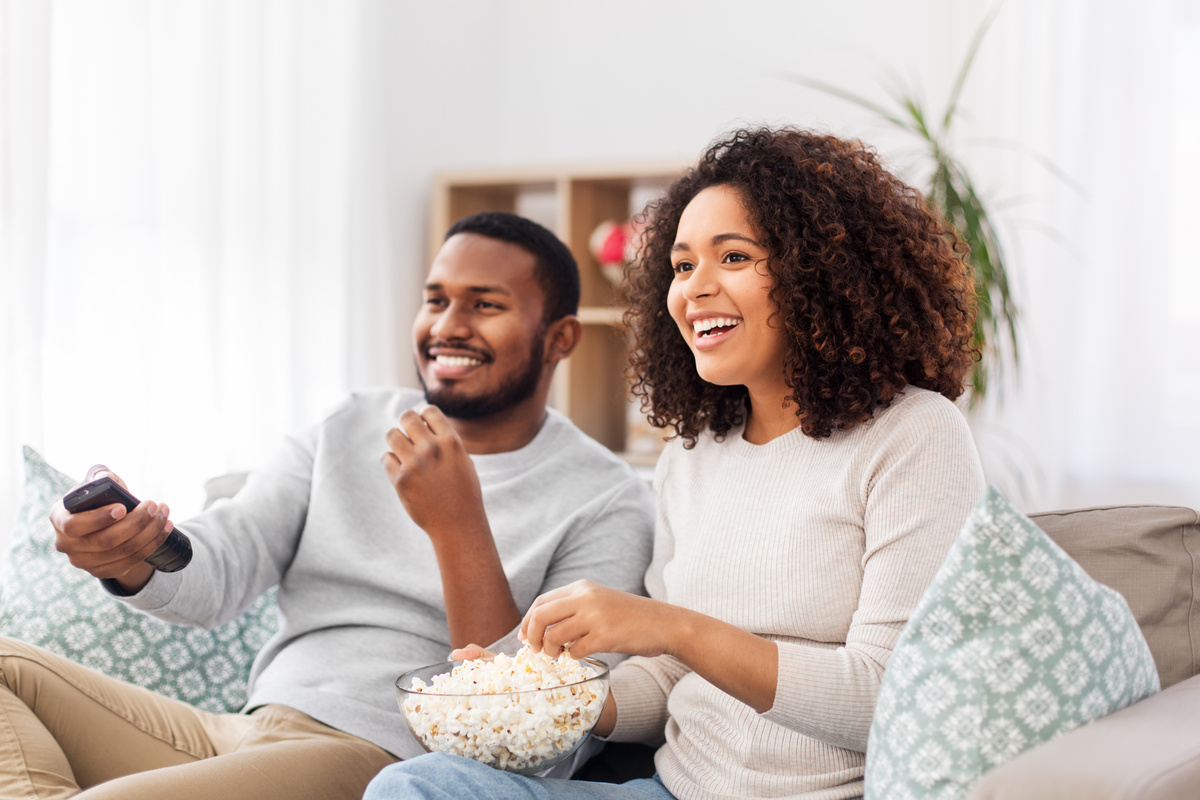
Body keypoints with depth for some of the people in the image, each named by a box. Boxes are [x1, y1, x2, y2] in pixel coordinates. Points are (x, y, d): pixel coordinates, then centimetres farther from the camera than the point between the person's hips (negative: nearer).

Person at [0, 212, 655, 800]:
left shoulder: (608, 505, -1)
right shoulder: (353, 430, 16)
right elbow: (217, 571, 4)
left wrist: (459, 526, -19)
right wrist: (133, 559, -20)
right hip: (240, 731, 7)